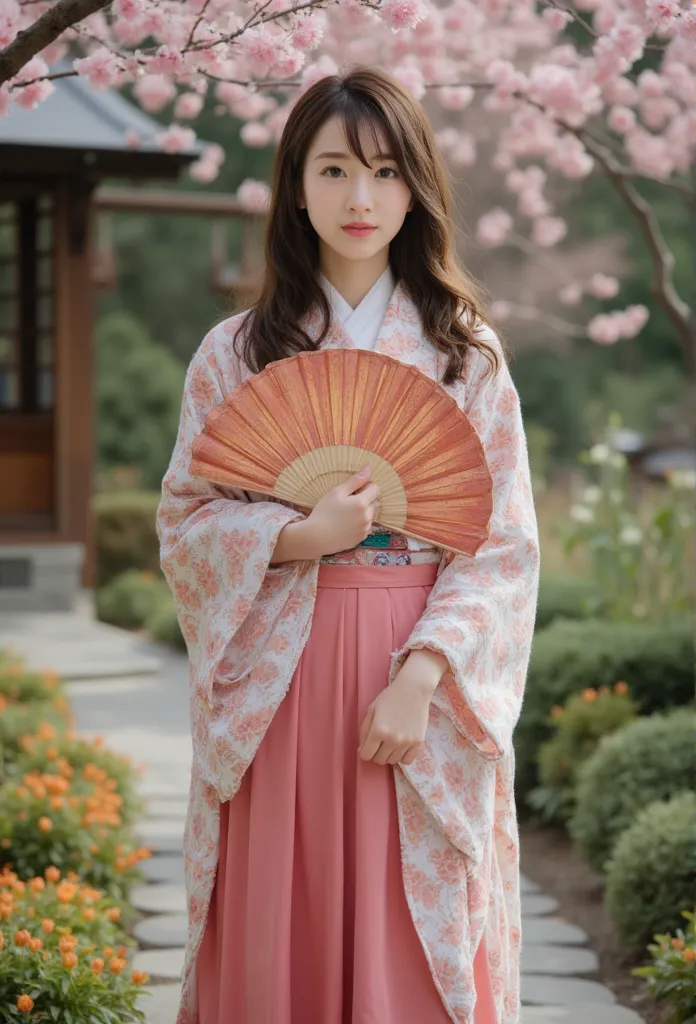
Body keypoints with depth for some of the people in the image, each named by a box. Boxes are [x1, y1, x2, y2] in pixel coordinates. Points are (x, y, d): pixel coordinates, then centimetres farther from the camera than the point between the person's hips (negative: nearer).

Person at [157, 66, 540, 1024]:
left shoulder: (464, 350, 4)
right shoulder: (236, 351, 6)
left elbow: (505, 543, -1)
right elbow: (185, 522, 5)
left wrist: (422, 676, -13)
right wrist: (297, 536, -14)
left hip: (425, 694, 0)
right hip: (278, 685, 1)